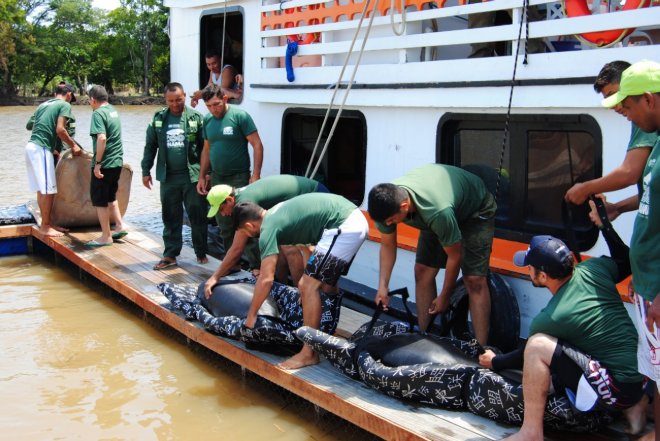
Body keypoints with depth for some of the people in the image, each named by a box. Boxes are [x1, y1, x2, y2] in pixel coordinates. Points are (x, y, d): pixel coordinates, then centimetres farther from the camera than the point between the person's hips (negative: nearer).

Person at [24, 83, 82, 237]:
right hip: (42, 149, -8)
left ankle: (47, 223, 20)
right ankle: (45, 226, 2)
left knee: (42, 190, 13)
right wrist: (73, 146, -1)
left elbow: (29, 125, 22)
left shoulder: (44, 104, 21)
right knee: (48, 190, -3)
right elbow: (60, 130, -15)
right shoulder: (65, 105, -2)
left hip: (31, 147, 8)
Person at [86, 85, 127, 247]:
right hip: (117, 161, 8)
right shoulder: (113, 110, 12)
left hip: (104, 163, -8)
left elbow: (102, 138, -26)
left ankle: (106, 237, 7)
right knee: (110, 197, 23)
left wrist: (97, 163, -22)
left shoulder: (98, 113, -14)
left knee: (100, 200, 2)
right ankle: (119, 226, 21)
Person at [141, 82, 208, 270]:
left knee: (197, 215, 4)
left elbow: (205, 147, -4)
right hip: (168, 177, 3)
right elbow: (150, 146, 12)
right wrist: (146, 171, 10)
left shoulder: (196, 118, -4)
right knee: (170, 217, 9)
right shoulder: (158, 119, 6)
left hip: (192, 175, -3)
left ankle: (201, 253, 17)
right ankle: (170, 254, 18)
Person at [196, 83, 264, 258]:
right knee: (224, 224, 12)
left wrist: (255, 175, -18)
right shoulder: (208, 120, 7)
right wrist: (202, 177, 13)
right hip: (217, 178, 6)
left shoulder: (240, 116, -11)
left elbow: (257, 145, -12)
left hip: (239, 178, -6)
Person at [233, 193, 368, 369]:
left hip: (343, 227, -10)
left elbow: (266, 280, -10)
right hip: (356, 219, 10)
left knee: (309, 286, -7)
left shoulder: (268, 229, -6)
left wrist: (251, 316, 0)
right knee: (325, 283, 22)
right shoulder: (275, 213, 20)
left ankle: (308, 354, -4)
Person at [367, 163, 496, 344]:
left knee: (474, 280, -17)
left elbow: (454, 256, -28)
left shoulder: (438, 213, -44)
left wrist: (444, 297, -16)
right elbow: (387, 245, -9)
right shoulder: (387, 202, -26)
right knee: (422, 271, -2)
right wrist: (383, 286, -16)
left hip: (476, 211, -6)